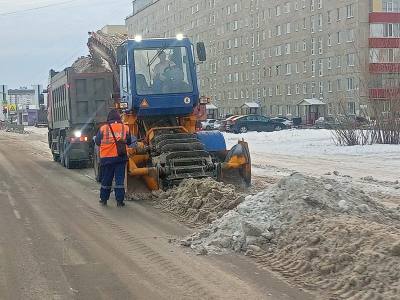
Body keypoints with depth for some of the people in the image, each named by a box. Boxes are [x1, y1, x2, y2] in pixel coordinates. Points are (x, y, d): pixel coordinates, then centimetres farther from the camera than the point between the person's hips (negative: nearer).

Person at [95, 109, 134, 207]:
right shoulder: (125, 128, 0)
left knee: (106, 179, 12)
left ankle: (104, 199, 19)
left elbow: (97, 142, 4)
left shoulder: (103, 128, -3)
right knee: (119, 179, 3)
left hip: (106, 158, 0)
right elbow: (129, 142, 9)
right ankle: (119, 200, 0)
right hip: (120, 157, 0)